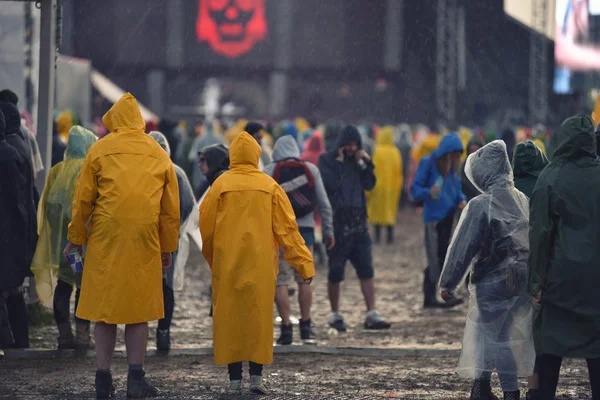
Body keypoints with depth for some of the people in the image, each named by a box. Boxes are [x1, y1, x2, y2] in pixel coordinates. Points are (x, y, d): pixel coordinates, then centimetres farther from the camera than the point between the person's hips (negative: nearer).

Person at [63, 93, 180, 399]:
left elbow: (82, 199, 2)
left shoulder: (100, 150, 2)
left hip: (105, 240, -1)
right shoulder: (159, 154, 9)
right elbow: (171, 207, 11)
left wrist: (76, 238, 12)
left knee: (104, 306, 4)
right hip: (145, 243, 1)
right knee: (139, 308, 7)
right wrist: (168, 247, 18)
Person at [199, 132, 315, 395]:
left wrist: (211, 259, 20)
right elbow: (287, 228, -1)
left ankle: (234, 380, 1)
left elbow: (206, 226, 2)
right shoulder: (269, 186, 0)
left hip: (227, 263, -1)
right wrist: (304, 263, 3)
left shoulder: (221, 185, -2)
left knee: (229, 317, 3)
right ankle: (256, 376, 2)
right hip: (260, 264, 1)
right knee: (259, 316, 6)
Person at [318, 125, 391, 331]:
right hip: (336, 222, -4)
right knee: (336, 272, 3)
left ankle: (371, 314, -4)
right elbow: (330, 183, -15)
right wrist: (339, 162, -10)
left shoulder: (358, 160, 13)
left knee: (366, 269, -3)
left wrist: (365, 164, -5)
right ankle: (335, 314, 16)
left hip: (358, 222, 4)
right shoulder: (327, 160, -1)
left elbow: (369, 184, 5)